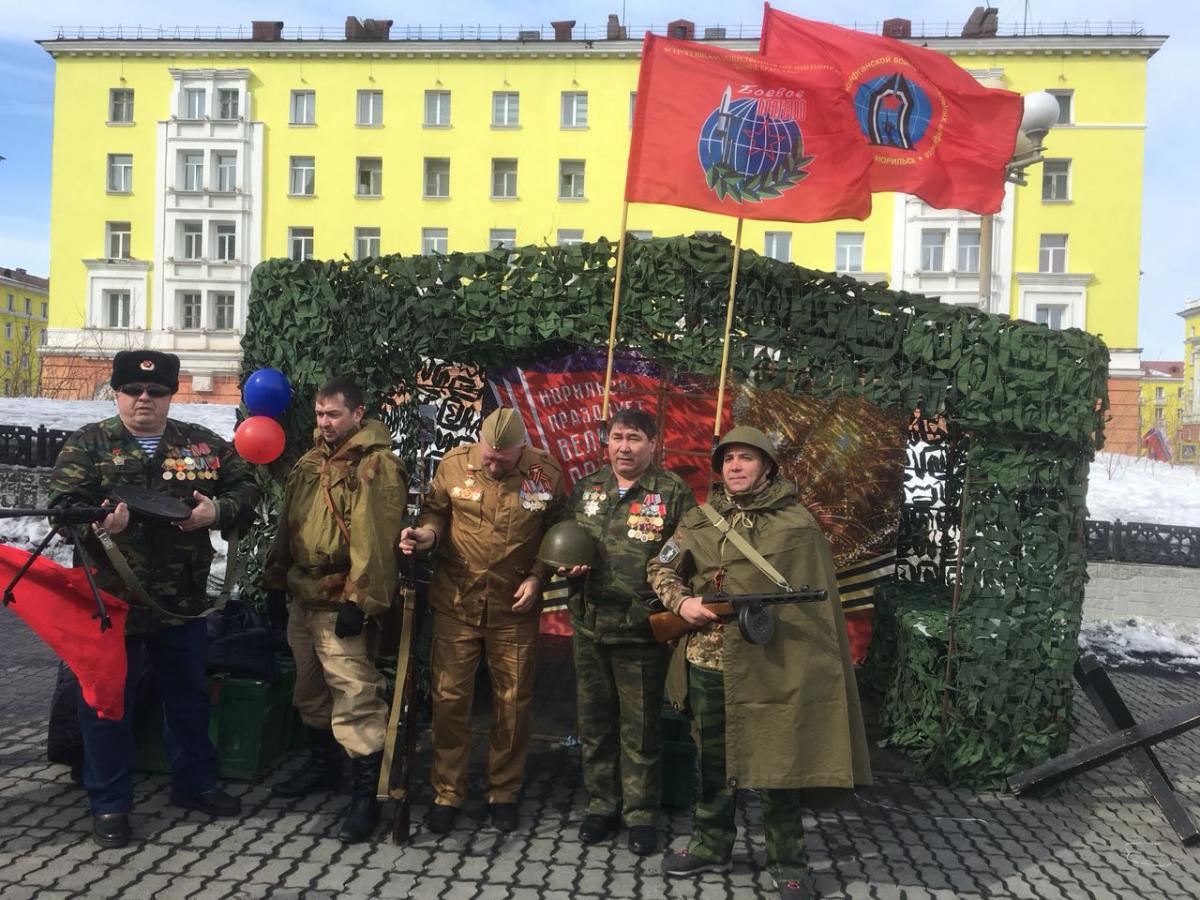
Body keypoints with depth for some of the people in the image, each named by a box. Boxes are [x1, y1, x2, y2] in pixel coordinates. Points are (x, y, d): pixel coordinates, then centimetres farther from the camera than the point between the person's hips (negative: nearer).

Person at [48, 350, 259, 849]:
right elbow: (64, 506, -10)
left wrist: (217, 511, -14)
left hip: (183, 602, 3)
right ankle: (109, 803, 24)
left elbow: (245, 487, 7)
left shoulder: (203, 444, 5)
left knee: (189, 695, 17)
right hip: (109, 598, -3)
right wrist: (99, 524, -32)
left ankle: (194, 782, 36)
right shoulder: (88, 444, -3)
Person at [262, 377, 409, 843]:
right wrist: (275, 581, 18)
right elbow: (287, 526, 20)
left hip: (341, 604, -9)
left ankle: (367, 792, 3)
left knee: (355, 696, -8)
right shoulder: (310, 462, 14)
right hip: (302, 597, 9)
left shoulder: (377, 465, -14)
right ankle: (323, 765, 40)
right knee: (310, 689, 21)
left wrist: (357, 601, -23)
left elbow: (374, 540, -21)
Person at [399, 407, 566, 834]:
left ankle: (504, 792, 28)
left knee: (512, 703, 10)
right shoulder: (455, 463, -7)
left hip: (514, 609, 0)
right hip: (456, 602, 1)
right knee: (449, 699, 6)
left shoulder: (547, 473, -9)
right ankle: (447, 792, 23)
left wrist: (537, 576, -6)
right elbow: (437, 511, 7)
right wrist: (427, 531, -14)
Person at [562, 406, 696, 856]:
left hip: (643, 630, -4)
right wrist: (568, 563, -2)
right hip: (589, 625, 4)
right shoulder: (585, 490, 8)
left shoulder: (674, 493, -5)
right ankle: (602, 804, 31)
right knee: (594, 720, 15)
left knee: (641, 727, 8)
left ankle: (641, 813, 24)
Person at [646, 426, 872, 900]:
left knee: (776, 764, 3)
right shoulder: (699, 520, 7)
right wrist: (682, 602, -6)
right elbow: (660, 568, 12)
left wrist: (816, 663, -5)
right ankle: (710, 845, 34)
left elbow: (817, 601, -1)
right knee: (712, 760, 17)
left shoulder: (798, 524, -3)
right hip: (706, 664, 4)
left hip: (770, 666, -4)